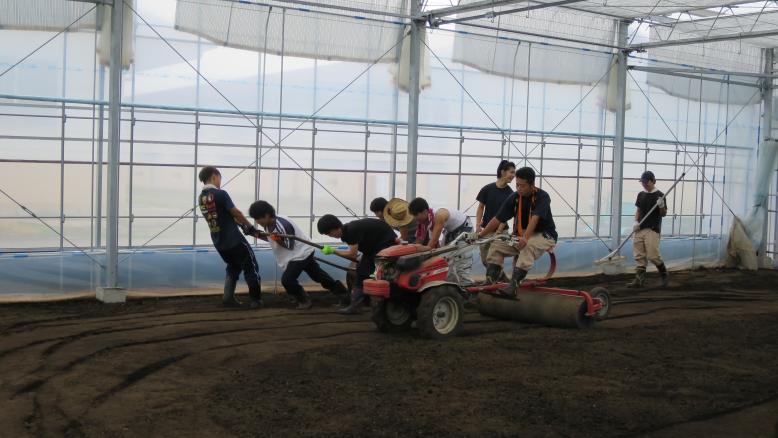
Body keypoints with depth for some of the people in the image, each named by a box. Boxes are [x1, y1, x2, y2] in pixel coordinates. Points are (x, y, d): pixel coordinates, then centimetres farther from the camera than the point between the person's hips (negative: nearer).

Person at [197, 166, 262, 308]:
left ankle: (228, 297, 16)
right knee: (251, 267, 8)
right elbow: (236, 213, -13)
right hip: (234, 240, -7)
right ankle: (255, 300, 10)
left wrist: (240, 224, 14)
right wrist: (249, 226, 2)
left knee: (233, 267, 26)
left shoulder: (201, 198, 6)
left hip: (219, 243, 7)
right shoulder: (220, 194, -17)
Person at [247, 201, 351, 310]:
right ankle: (343, 293, 25)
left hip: (301, 253, -10)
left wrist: (277, 239, -37)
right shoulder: (269, 224, -3)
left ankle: (304, 300, 5)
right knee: (319, 276, 16)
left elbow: (290, 246, -24)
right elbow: (271, 239, 12)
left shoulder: (282, 225, -31)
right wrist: (259, 235, -3)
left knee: (287, 279, -16)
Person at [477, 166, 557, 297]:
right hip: (520, 235, 6)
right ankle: (489, 282, -13)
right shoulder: (514, 198, -3)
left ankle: (514, 284, -44)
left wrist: (525, 238, -47)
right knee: (496, 246, -12)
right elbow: (497, 219, -3)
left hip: (544, 235, -6)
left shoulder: (542, 197, -17)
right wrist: (480, 235, -8)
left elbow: (534, 218, -33)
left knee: (529, 245, -38)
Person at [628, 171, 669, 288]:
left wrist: (661, 206, -24)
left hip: (653, 230, -6)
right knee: (639, 256, 3)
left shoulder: (659, 195, -4)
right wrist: (636, 221, 3)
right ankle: (639, 279, 7)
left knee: (652, 255, -12)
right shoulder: (641, 195, 13)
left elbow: (664, 214, -3)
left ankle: (664, 273, 11)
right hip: (639, 230, 6)